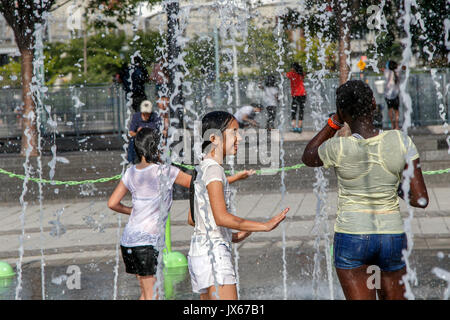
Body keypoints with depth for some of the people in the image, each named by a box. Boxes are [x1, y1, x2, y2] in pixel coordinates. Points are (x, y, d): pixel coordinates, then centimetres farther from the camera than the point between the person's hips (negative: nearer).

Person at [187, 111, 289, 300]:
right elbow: (221, 217, -23)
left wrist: (232, 236, 21)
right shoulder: (213, 169, -12)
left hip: (199, 252, 10)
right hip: (213, 254, -10)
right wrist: (264, 226, -21)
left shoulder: (201, 169, 16)